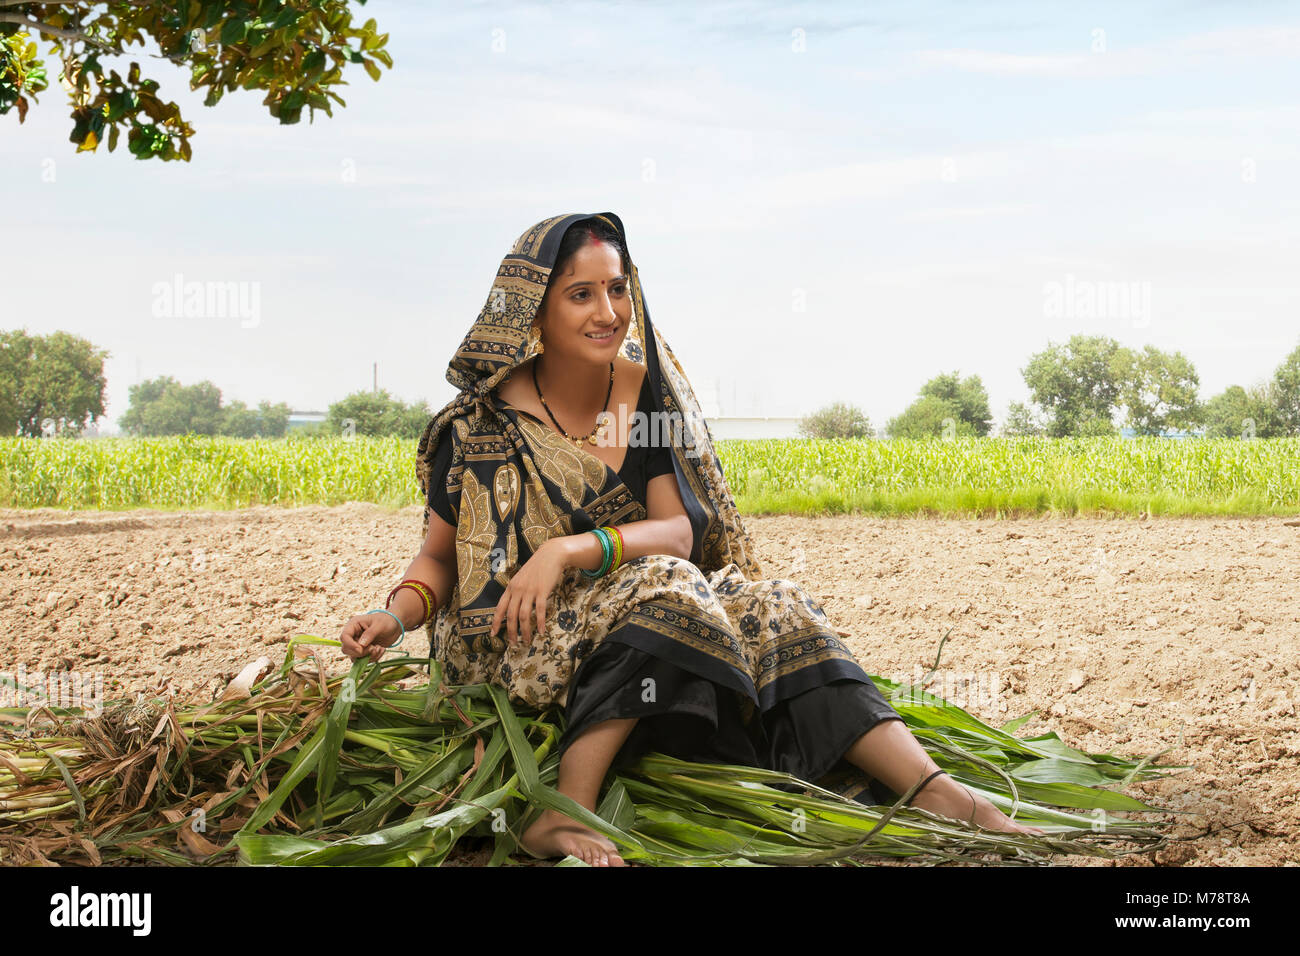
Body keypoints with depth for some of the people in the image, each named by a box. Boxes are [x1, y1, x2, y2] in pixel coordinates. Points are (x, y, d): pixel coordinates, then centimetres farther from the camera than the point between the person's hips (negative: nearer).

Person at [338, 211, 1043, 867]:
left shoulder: (642, 391, 1)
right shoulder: (483, 423, -10)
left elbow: (680, 531, -8)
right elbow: (440, 555, 0)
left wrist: (568, 550, -24)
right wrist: (397, 615, -21)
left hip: (620, 617, 5)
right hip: (507, 641, -5)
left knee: (771, 615, -16)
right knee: (661, 591, -31)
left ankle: (935, 793, -27)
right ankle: (562, 816, -38)